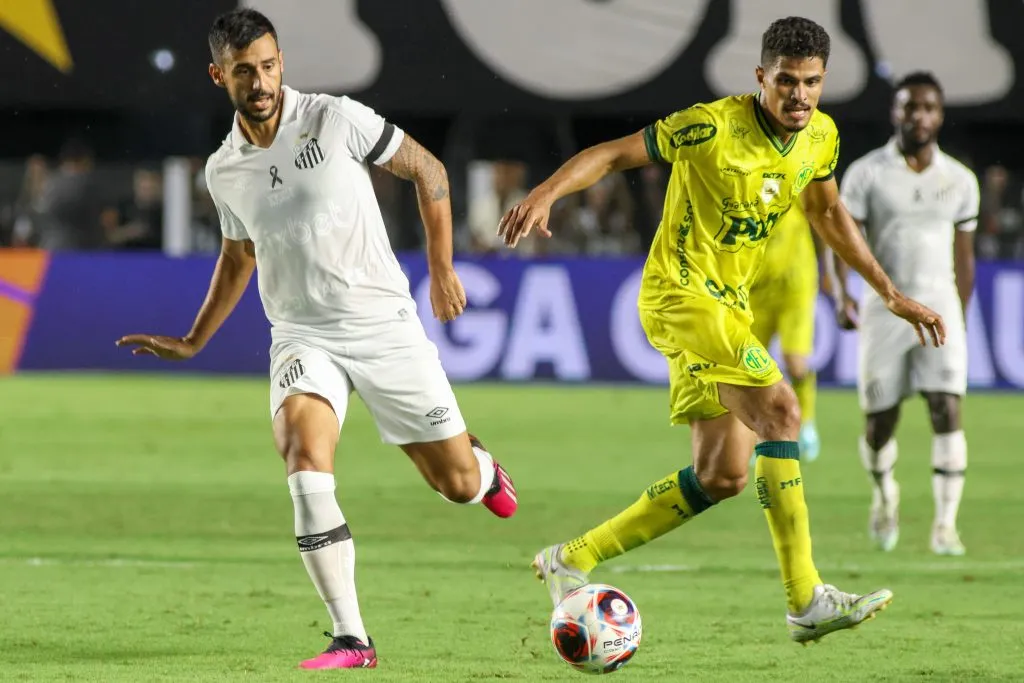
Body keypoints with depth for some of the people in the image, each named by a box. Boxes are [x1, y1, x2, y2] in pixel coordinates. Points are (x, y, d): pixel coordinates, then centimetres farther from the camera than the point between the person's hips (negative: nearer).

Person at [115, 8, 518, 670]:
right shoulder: (224, 171, 4)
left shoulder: (336, 120, -9)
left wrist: (442, 268, -1)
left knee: (458, 483, 3)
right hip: (303, 335, 2)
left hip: (385, 325, -2)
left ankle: (483, 467, 46)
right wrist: (192, 343, 25)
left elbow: (427, 169, 2)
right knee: (303, 449, -29)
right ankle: (351, 638, -27)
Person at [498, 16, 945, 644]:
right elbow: (613, 154, -14)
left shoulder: (821, 137, 2)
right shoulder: (714, 127, -19)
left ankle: (572, 561, 17)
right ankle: (807, 601, -24)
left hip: (730, 307, 9)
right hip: (680, 293, -9)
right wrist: (546, 193, -30)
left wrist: (892, 295, 21)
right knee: (780, 410, -24)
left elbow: (829, 213, 20)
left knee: (724, 476, 6)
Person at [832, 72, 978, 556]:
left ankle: (945, 524, -13)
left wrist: (960, 319, 15)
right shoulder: (867, 173, -2)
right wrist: (841, 297, -20)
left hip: (939, 304, 1)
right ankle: (884, 493, 36)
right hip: (884, 304, -1)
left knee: (948, 412, -15)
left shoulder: (959, 181, 6)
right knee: (879, 422, 4)